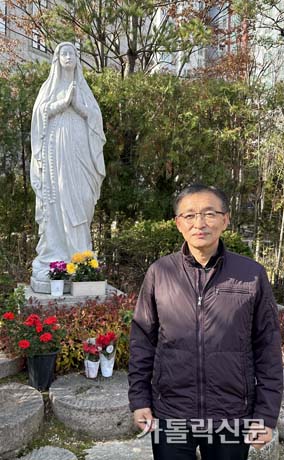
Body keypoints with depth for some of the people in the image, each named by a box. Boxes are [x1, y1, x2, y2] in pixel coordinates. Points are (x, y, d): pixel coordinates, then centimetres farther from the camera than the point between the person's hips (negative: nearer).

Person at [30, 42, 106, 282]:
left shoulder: (82, 87, 19)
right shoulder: (50, 86, 14)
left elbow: (94, 115, 9)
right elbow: (42, 112, 1)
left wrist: (76, 104, -7)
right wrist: (64, 102, -10)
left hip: (79, 147, 2)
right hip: (57, 147, -2)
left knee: (80, 195, -4)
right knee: (58, 195, -7)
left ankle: (79, 250, 1)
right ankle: (56, 251, -4)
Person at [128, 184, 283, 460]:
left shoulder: (252, 275, -6)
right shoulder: (159, 272, -5)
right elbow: (142, 340, 3)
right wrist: (139, 399, 2)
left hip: (233, 418, 0)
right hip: (169, 416, 0)